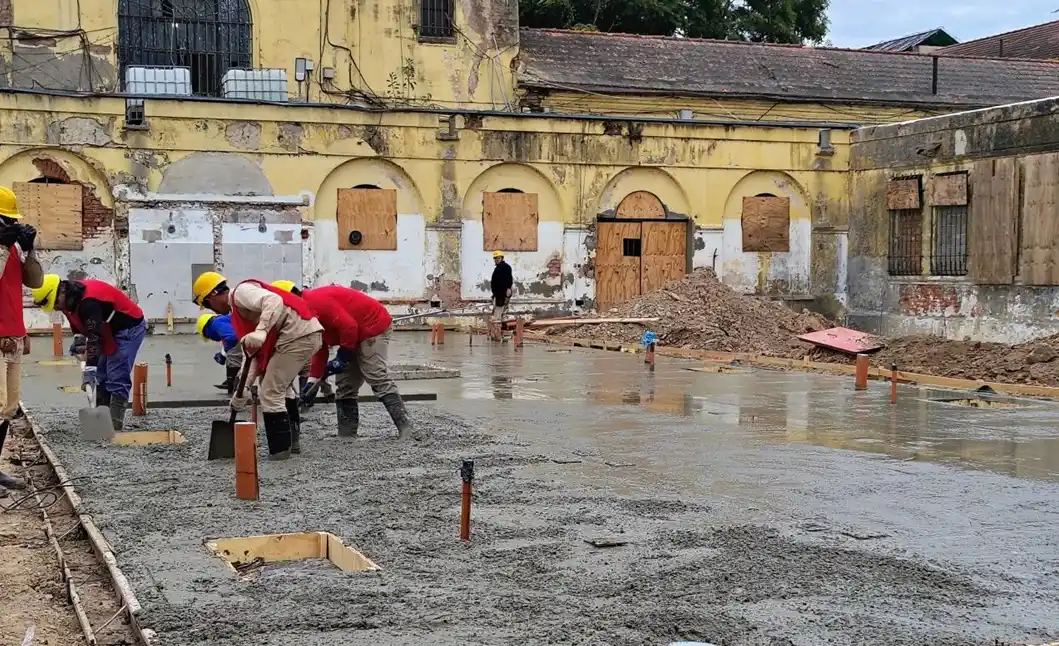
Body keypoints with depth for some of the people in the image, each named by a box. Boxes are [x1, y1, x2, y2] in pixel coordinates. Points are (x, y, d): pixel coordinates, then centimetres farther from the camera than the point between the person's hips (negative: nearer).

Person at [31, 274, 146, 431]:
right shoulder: (71, 297, -2)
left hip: (129, 327, -10)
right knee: (101, 377, 10)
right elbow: (81, 322, 19)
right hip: (109, 332, 10)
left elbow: (94, 336, -35)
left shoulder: (88, 300, -32)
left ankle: (115, 424, -17)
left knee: (117, 378, -16)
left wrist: (89, 369, -37)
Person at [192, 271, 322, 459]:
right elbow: (251, 354, 20)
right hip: (307, 334, 11)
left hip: (299, 335, -11)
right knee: (282, 386, 29)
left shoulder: (241, 292, -5)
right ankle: (292, 440, 35)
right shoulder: (237, 311, 24)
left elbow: (274, 300, -25)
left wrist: (261, 332, -37)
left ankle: (280, 449, 5)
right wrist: (243, 389, 13)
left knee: (270, 393, -3)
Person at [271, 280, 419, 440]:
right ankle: (346, 436, 9)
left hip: (374, 325, -11)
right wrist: (313, 379, 8)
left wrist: (342, 357, -17)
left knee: (378, 379, -20)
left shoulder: (316, 301, -22)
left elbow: (348, 326, -27)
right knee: (344, 387, 8)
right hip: (359, 333, 11)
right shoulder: (309, 307, 11)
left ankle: (406, 430, -23)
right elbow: (320, 348, 14)